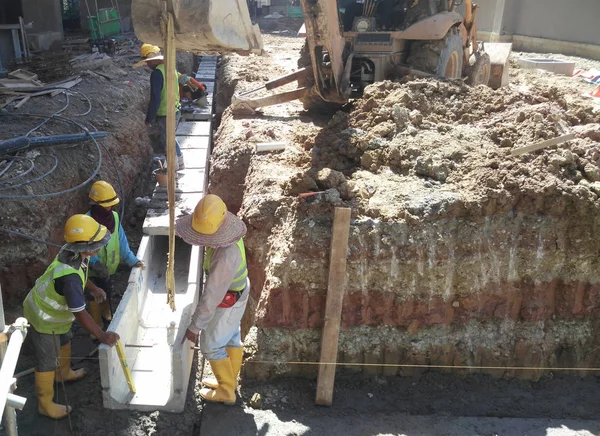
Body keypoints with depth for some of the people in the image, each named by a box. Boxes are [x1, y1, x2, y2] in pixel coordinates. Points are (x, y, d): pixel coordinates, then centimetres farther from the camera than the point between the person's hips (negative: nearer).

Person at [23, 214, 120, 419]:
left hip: (51, 310, 9)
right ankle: (45, 404, 30)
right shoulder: (69, 276, -43)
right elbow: (80, 313, -35)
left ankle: (64, 373, 56)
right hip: (43, 318, -8)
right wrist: (101, 335, -27)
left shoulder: (73, 252, -17)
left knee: (65, 340, 30)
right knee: (48, 361, 10)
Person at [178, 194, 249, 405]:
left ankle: (226, 392, 27)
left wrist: (194, 326, -24)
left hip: (227, 302, -8)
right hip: (235, 293, 9)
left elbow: (211, 297, -33)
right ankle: (229, 381, 43)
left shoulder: (225, 255, -41)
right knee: (231, 338, 23)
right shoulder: (227, 233, -14)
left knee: (211, 345, 10)